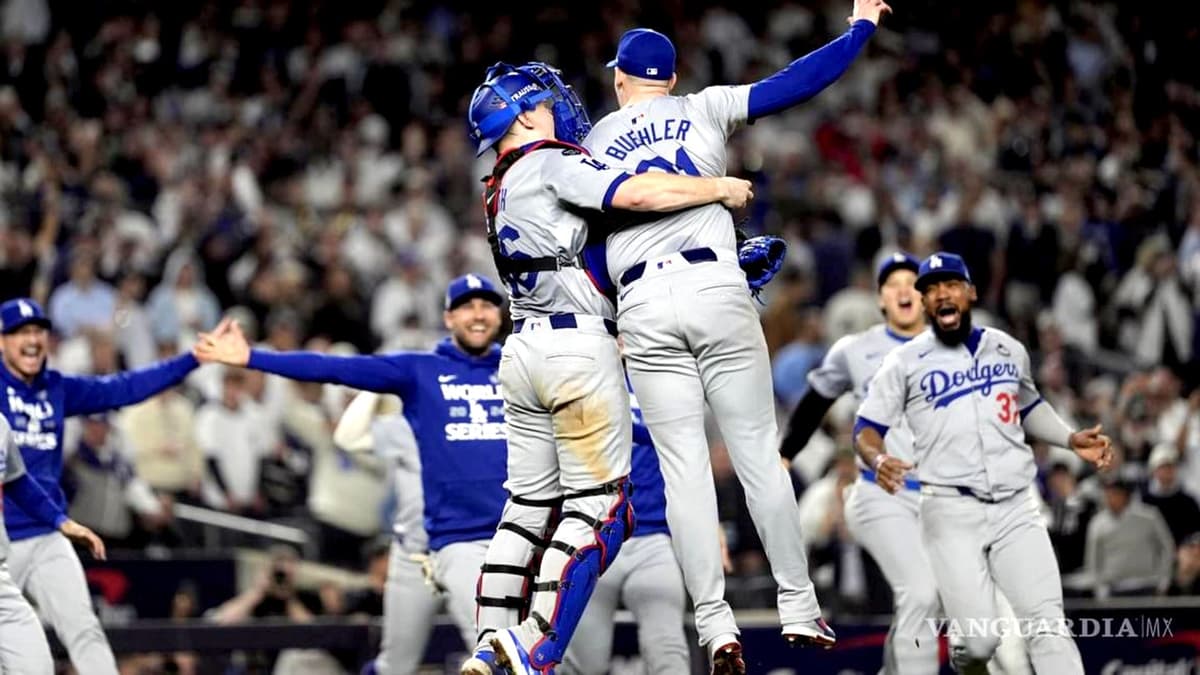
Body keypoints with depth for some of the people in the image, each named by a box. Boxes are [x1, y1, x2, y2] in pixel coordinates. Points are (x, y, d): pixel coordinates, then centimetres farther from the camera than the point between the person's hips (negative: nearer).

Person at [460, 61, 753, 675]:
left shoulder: (500, 192, 20)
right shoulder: (550, 165, -6)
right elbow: (637, 194, -18)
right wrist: (719, 188, -4)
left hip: (524, 349, 9)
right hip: (577, 345, -9)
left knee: (529, 506, 13)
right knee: (598, 509, -5)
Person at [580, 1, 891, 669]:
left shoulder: (593, 143, 14)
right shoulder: (705, 110, 10)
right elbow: (796, 83, 4)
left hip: (642, 306, 1)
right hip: (718, 287, -1)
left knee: (684, 466, 1)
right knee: (758, 452, 5)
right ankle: (799, 607, 5)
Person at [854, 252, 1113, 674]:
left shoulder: (1009, 351, 14)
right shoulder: (905, 362, 3)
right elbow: (867, 429, 3)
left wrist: (1071, 440, 15)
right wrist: (878, 460, -20)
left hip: (1016, 510, 3)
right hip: (951, 512, -3)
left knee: (1048, 625, -11)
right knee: (978, 640, -11)